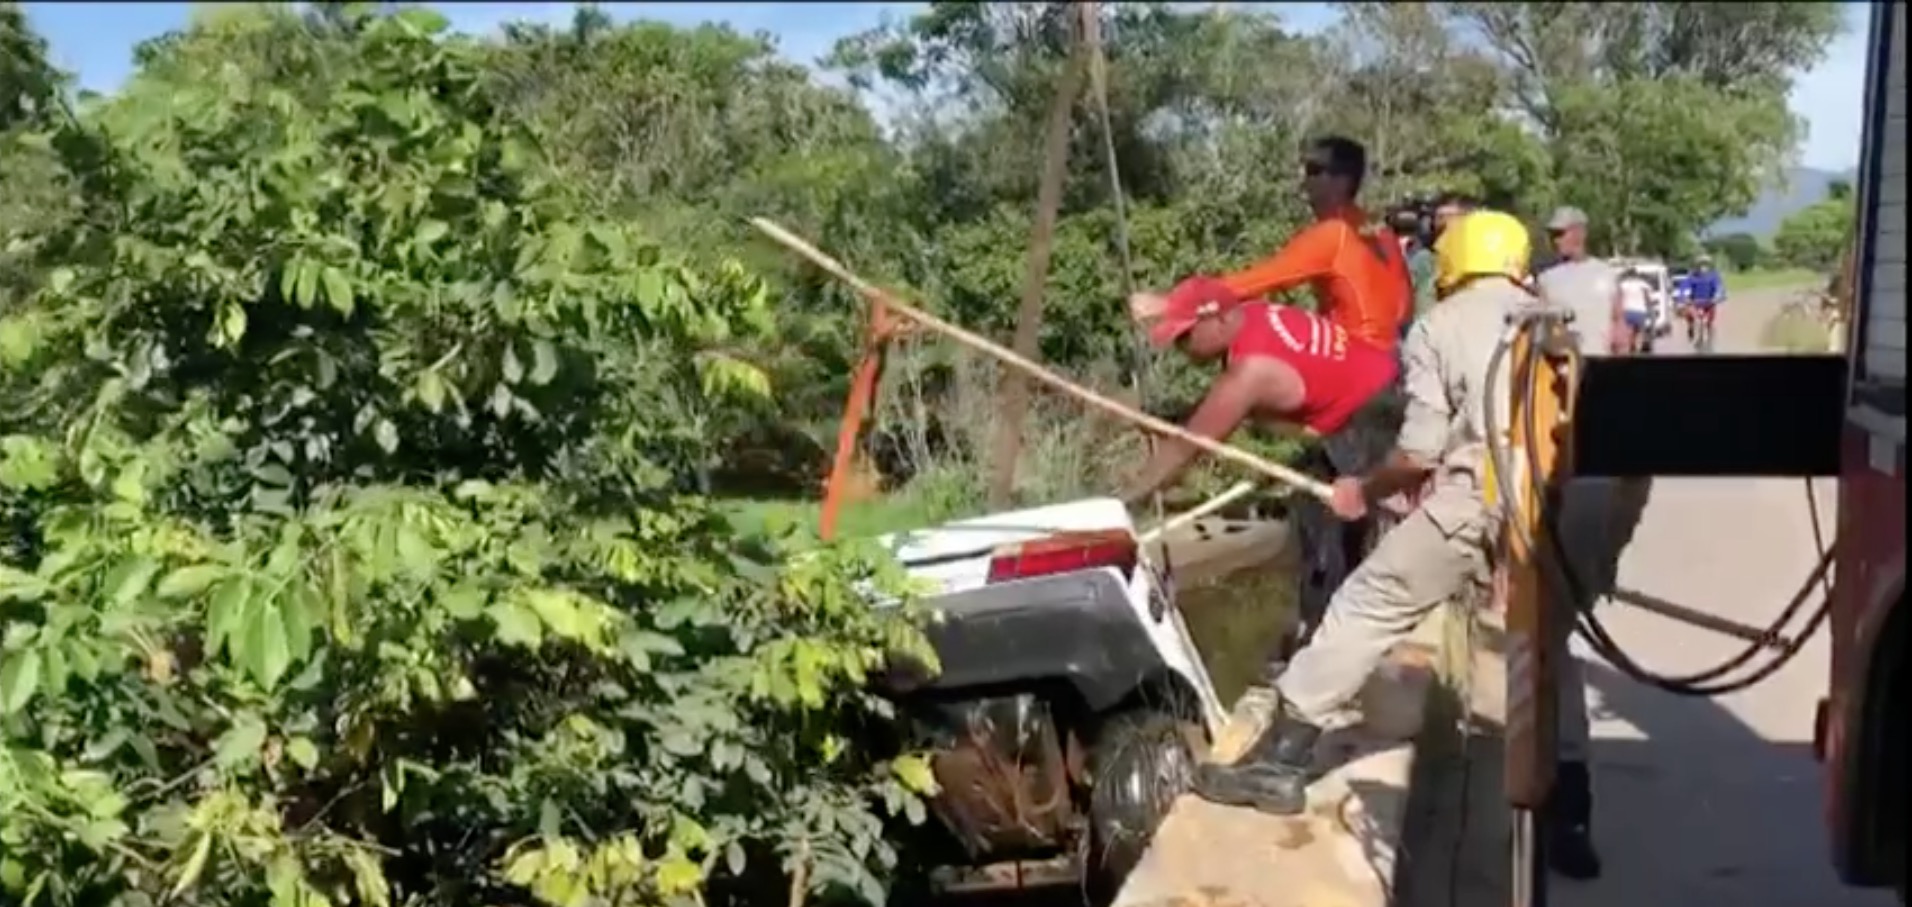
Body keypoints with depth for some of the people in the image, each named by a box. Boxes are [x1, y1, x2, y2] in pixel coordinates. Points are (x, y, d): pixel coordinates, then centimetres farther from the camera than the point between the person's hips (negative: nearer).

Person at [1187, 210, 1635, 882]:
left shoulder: (1438, 327, 14)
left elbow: (1419, 455, 5)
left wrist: (1364, 491, 23)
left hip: (1484, 497, -4)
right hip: (1576, 498, 4)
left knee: (1370, 606, 10)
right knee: (1549, 649, 24)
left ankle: (1279, 760, 11)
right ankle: (1569, 823, 18)